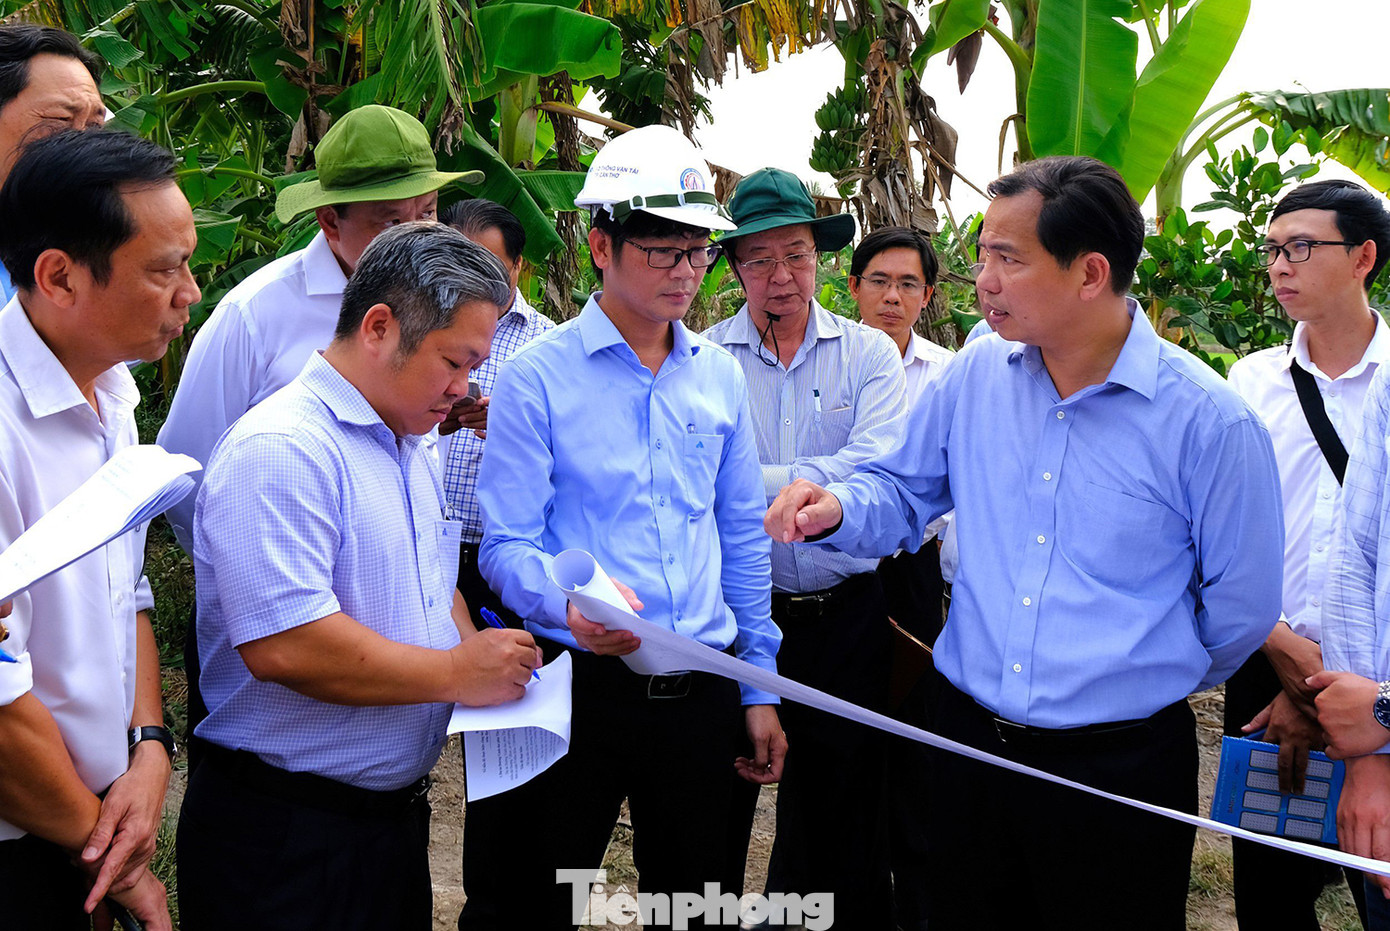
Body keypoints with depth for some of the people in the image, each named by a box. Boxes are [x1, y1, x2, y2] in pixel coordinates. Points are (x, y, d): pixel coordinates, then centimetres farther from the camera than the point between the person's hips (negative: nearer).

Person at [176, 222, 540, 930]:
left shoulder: (413, 451, 13)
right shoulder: (278, 450, -21)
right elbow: (283, 646, -30)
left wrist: (482, 656, 3)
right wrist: (457, 673, -19)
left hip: (397, 811, 9)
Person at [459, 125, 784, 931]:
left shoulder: (719, 375, 9)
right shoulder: (537, 376, -6)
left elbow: (744, 537, 13)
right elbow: (507, 544, -9)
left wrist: (759, 687, 11)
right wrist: (570, 603, -31)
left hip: (703, 692, 5)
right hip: (579, 685, -4)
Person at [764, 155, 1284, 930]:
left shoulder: (1206, 419, -12)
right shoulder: (977, 373, 0)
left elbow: (1240, 607, -2)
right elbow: (906, 492, 13)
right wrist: (838, 509, -9)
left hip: (1121, 766, -4)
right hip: (969, 741, 4)